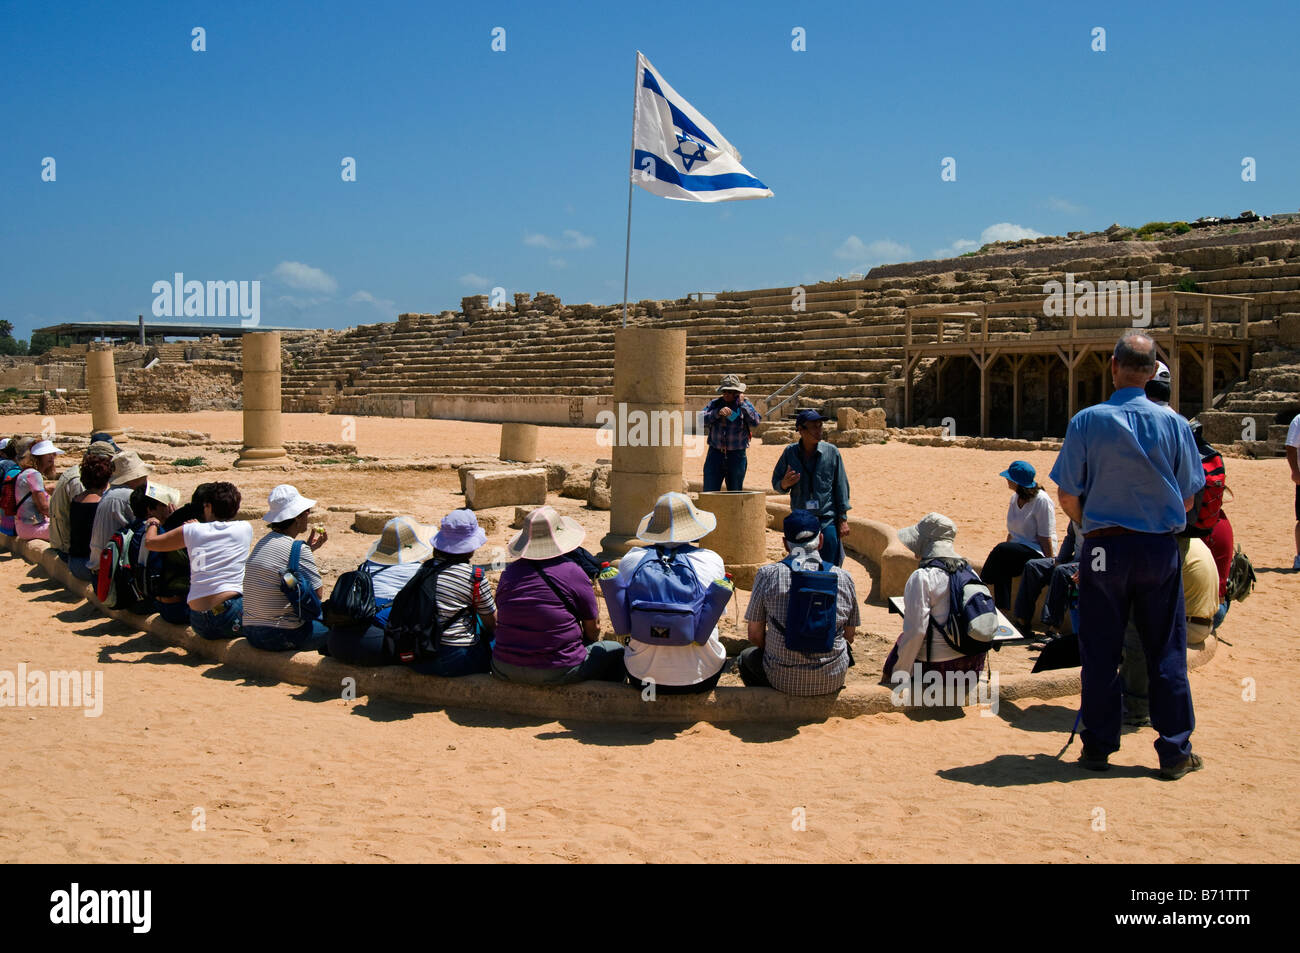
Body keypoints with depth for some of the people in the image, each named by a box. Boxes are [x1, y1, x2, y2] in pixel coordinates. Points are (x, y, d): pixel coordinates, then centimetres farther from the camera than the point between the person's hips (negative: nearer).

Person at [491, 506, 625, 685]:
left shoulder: (509, 573, 3)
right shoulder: (573, 573, -9)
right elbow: (593, 627, -1)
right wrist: (587, 645, 22)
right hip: (558, 673, -4)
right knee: (615, 652, 19)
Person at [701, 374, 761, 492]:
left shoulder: (745, 404, 2)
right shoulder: (715, 403, 6)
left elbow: (755, 422, -16)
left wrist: (742, 403, -15)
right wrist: (717, 413, -20)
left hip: (737, 456, -1)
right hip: (715, 454, 1)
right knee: (709, 494, -5)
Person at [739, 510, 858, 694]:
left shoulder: (767, 575, -9)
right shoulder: (843, 578, -4)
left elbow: (755, 635, -2)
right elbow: (850, 636, 6)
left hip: (783, 679, -1)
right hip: (833, 680, 2)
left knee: (747, 657, 30)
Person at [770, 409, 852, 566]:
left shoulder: (831, 452, -2)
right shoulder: (790, 453, 0)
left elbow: (841, 487, 2)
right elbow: (776, 483, 8)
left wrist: (843, 519, 0)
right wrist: (784, 484, -16)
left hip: (827, 520, -2)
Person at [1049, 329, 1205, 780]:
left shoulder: (1087, 421, -7)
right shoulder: (1174, 423, -3)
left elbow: (1067, 497, -5)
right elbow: (1187, 498, 2)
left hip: (1104, 548, -1)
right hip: (1161, 549, 1)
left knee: (1100, 653, 8)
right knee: (1167, 653, 9)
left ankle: (1098, 748, 15)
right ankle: (1175, 752, 14)